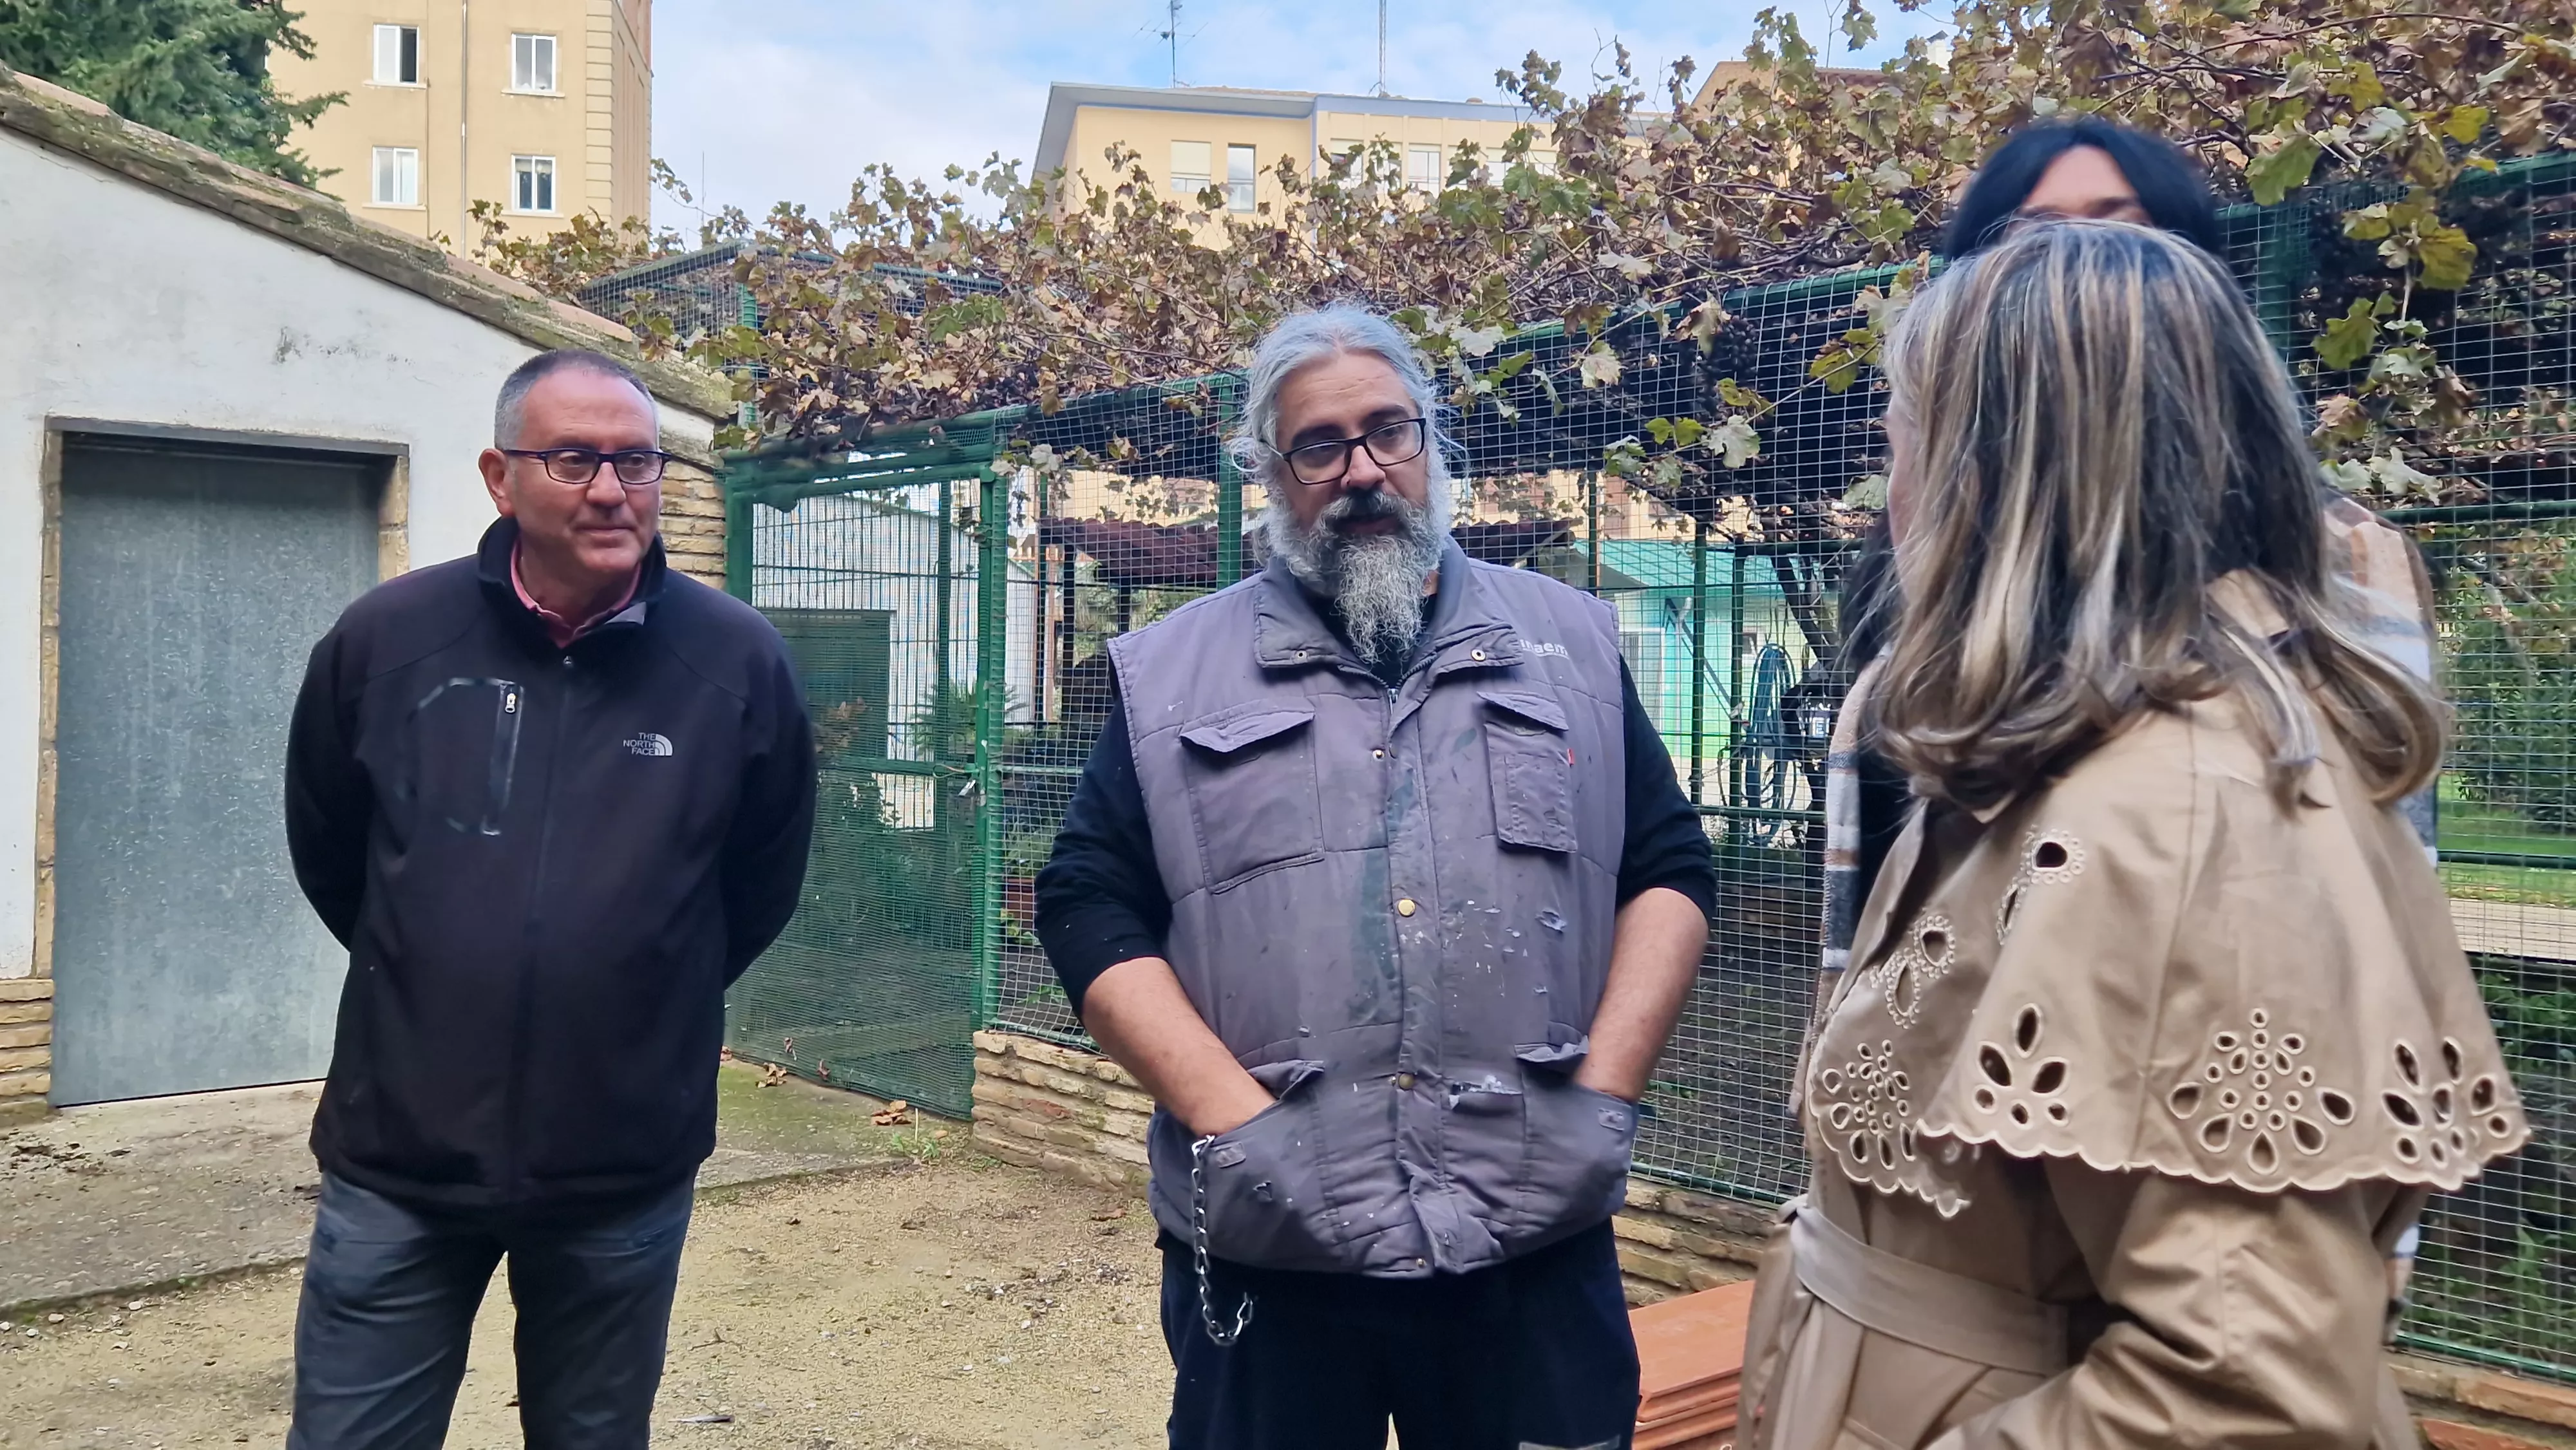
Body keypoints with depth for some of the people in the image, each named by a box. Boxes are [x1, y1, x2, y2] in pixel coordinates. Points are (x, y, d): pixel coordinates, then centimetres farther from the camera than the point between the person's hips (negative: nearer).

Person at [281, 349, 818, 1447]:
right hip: (396, 1162, 1)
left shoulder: (738, 660, -8)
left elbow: (764, 880, 7)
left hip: (627, 1177, 0)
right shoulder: (387, 636, -5)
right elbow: (326, 853, 11)